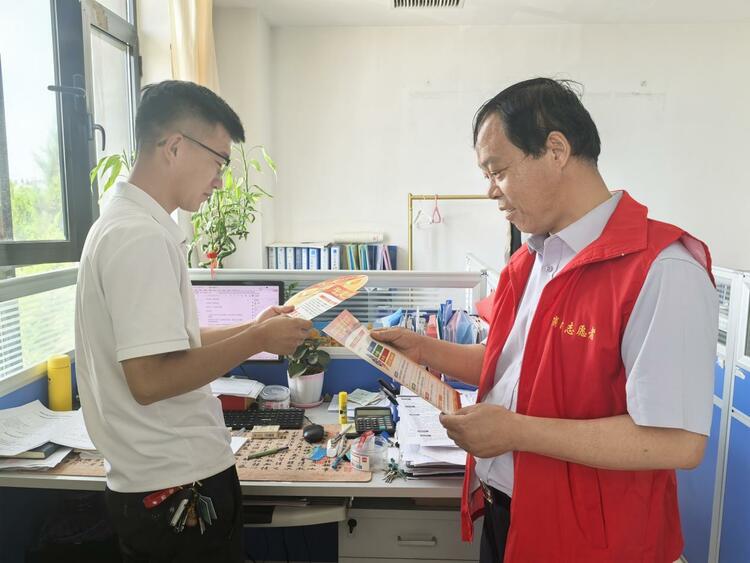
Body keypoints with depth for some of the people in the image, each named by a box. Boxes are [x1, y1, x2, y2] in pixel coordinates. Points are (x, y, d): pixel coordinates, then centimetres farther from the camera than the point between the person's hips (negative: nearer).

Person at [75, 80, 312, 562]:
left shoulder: (124, 222, 9)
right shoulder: (142, 238, -22)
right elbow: (150, 378, -26)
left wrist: (251, 329, 10)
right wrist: (257, 341, -18)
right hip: (178, 486, -9)